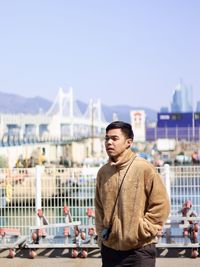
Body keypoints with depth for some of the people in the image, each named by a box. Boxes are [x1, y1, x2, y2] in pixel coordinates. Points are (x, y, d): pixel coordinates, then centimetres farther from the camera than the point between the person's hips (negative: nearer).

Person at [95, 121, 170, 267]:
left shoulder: (144, 168, -9)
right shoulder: (103, 172, 5)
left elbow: (161, 205, -9)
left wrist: (141, 231, -11)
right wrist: (101, 235, 10)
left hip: (139, 250, -4)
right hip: (109, 249, 5)